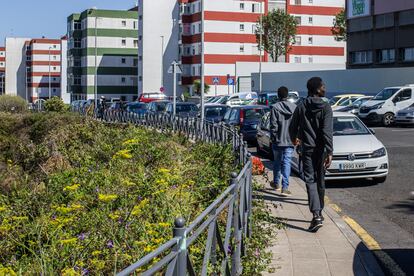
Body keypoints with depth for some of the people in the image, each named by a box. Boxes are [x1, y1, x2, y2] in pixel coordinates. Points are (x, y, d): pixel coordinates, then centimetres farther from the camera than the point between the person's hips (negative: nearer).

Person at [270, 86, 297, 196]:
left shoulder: (275, 107, -9)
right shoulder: (294, 107, 1)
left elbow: (273, 125, -10)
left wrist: (273, 138, 0)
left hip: (278, 140, -1)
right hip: (290, 140, 2)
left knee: (277, 162, 16)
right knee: (287, 163, 0)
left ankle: (276, 183, 29)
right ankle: (285, 187, -10)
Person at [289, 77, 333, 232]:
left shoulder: (301, 107, 1)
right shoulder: (325, 107, -7)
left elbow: (292, 128, 11)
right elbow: (327, 131, -16)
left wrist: (294, 139, 33)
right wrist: (329, 152, -18)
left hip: (307, 149, 0)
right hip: (321, 149, 0)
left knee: (310, 181, -6)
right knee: (320, 180, 15)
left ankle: (316, 215, -22)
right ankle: (319, 212, 28)